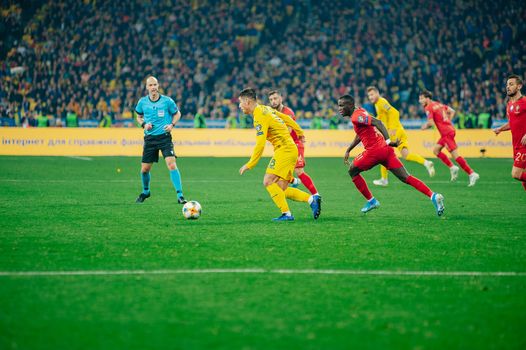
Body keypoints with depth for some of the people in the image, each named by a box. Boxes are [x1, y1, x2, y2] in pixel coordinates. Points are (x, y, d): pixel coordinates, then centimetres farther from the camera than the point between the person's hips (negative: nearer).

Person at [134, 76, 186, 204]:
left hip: (165, 137, -3)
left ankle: (180, 195, -15)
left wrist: (172, 124, -8)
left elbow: (177, 113, 10)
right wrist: (143, 124, -3)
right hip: (150, 138, 3)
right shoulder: (142, 102, 1)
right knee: (144, 169, 6)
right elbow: (139, 117, 18)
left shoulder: (167, 101, -5)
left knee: (172, 165, -19)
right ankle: (145, 191, 35)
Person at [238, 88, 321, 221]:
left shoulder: (260, 117, -15)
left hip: (284, 149, -9)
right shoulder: (265, 109, 14)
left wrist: (250, 165, -17)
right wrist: (299, 132, 40)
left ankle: (286, 214, -19)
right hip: (291, 150, 9)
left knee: (268, 181, -17)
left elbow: (260, 144, -21)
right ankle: (312, 199, -2)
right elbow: (286, 118, 26)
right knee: (281, 190, 3)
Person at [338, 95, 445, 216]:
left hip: (375, 150, -9)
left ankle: (371, 201, 12)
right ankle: (433, 196, -11)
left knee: (353, 171, 11)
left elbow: (377, 122, -23)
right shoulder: (359, 113, 20)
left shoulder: (357, 116, -10)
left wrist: (388, 141, -32)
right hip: (385, 150, 9)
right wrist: (348, 150, 37)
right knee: (405, 178, 1)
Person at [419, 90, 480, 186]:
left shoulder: (428, 108, -9)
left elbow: (431, 122, -17)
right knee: (436, 150, 17)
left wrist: (425, 126, 3)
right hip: (450, 129, 10)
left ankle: (472, 174, -12)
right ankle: (452, 167, 13)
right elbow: (452, 111, 21)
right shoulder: (438, 104, 16)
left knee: (455, 155, -10)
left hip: (447, 132, -10)